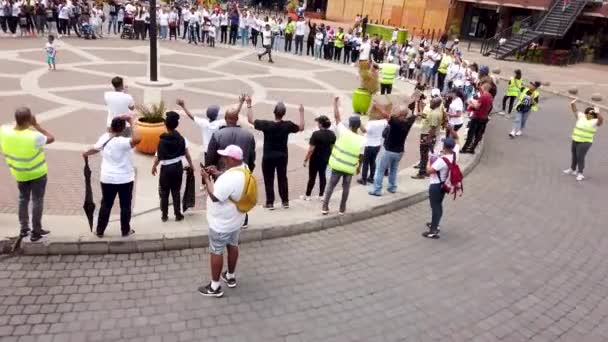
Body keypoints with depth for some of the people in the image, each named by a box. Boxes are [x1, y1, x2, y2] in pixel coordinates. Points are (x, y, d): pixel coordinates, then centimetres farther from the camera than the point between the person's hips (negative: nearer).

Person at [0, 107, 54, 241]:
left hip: (19, 174, 5)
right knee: (37, 200, 8)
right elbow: (51, 138, -13)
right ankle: (36, 232, 15)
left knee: (23, 199, 22)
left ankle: (24, 228, 29)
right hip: (37, 173, -5)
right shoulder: (34, 136, -31)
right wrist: (36, 125, -14)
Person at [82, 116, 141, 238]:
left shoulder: (104, 138, -2)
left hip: (107, 178, 5)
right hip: (125, 179, -5)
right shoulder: (123, 142, -23)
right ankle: (125, 230, 20)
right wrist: (132, 122, -31)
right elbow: (137, 139, -42)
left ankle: (100, 231, 22)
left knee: (106, 204, 16)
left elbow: (95, 148, 17)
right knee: (125, 205, 11)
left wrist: (86, 153, 40)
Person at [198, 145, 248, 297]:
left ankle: (215, 287, 20)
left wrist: (207, 179, -19)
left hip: (222, 223, -9)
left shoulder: (230, 178, -34)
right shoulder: (243, 168, -4)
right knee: (232, 245, 24)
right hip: (235, 219, 9)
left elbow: (215, 197, -28)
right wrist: (218, 174, 0)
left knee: (216, 252, 6)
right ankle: (231, 277, 43)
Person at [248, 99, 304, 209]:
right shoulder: (288, 125, -10)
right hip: (282, 156, 3)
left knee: (269, 180, 6)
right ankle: (285, 201, 18)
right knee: (282, 179, 14)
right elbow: (301, 128, 8)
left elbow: (250, 120, -8)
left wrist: (249, 105, -3)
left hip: (268, 157, -3)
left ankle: (270, 203, 8)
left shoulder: (267, 124, -18)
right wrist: (301, 112, 14)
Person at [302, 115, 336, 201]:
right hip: (326, 159, 5)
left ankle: (307, 195, 14)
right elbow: (332, 147, 7)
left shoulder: (316, 134, -21)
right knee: (322, 176, 15)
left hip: (315, 159, -5)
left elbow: (311, 149, -20)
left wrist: (305, 160, -12)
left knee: (312, 177, 5)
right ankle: (321, 195, 19)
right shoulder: (332, 134, -1)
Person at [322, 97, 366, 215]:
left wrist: (335, 103, 1)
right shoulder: (362, 140, -12)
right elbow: (361, 156, -5)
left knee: (331, 186, 13)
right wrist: (359, 167, 13)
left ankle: (325, 207, 15)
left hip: (337, 165, 0)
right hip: (350, 168, 0)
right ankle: (342, 209, 24)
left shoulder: (343, 132, -15)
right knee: (346, 188, 17)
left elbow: (337, 117, -9)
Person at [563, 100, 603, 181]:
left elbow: (601, 120, -29)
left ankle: (580, 173, 0)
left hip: (585, 142, -6)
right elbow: (575, 111, 11)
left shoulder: (595, 122, -10)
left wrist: (598, 113, -42)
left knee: (580, 157, -9)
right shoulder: (581, 116, 7)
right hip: (575, 140, 6)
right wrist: (573, 104, -3)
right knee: (574, 156, 19)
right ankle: (572, 169, 36)